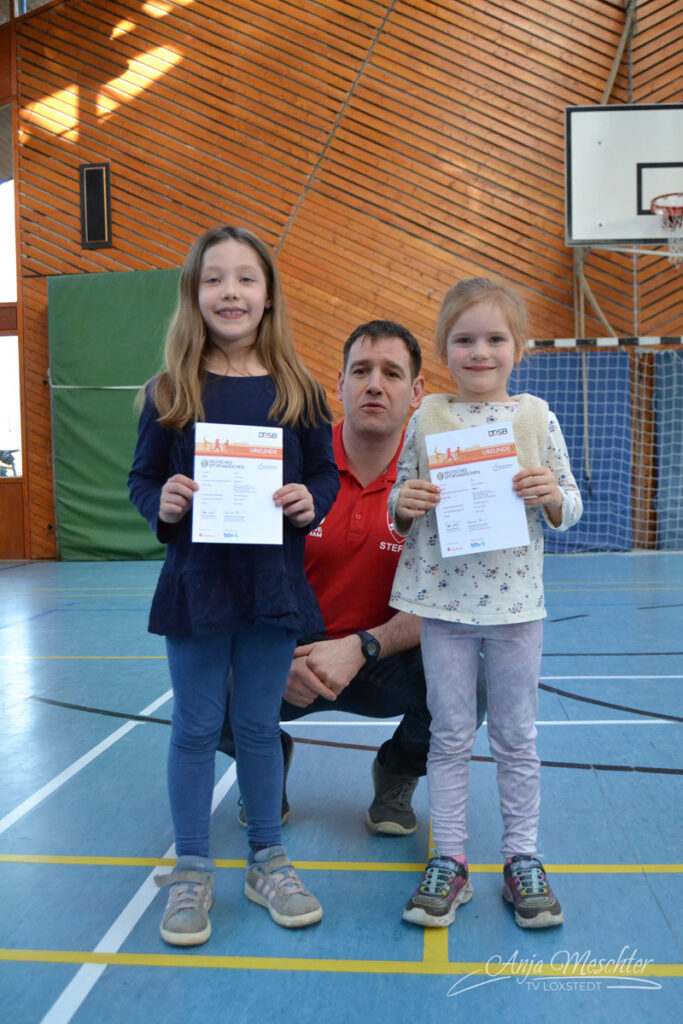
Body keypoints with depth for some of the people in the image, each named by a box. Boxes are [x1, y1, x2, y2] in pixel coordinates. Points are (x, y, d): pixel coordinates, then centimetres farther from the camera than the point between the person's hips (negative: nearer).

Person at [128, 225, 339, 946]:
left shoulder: (297, 390, 1)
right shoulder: (170, 391, -2)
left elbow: (326, 473, 7)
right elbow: (142, 477, 3)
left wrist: (311, 502, -14)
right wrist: (161, 504, -18)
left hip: (273, 581, 1)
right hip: (196, 581, -1)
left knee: (259, 724, 13)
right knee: (196, 727, 10)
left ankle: (267, 860, 31)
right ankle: (190, 872, 26)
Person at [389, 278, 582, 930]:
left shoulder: (536, 418, 1)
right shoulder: (426, 419, 1)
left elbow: (570, 509, 5)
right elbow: (400, 508, 7)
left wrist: (551, 493, -17)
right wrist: (405, 504, -15)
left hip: (515, 603, 0)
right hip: (443, 602, 0)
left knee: (517, 738, 11)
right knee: (449, 736, 10)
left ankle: (522, 857, 26)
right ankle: (448, 859, 22)